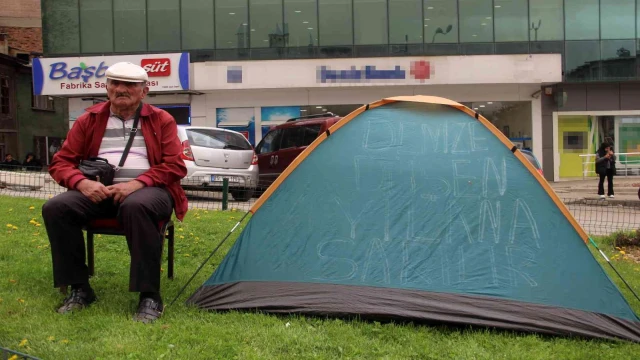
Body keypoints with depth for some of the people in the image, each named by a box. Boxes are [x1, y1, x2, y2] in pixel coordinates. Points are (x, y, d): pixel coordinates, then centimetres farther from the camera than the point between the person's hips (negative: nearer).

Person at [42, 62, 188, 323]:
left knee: (136, 206, -40)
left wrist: (138, 183, -18)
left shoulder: (161, 120, 6)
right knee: (55, 208, -25)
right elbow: (61, 163, 10)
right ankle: (79, 289, -11)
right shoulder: (89, 120, 12)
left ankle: (150, 297, -32)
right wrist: (82, 183, -13)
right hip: (100, 191, 3)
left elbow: (175, 166, -2)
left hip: (148, 191, -3)